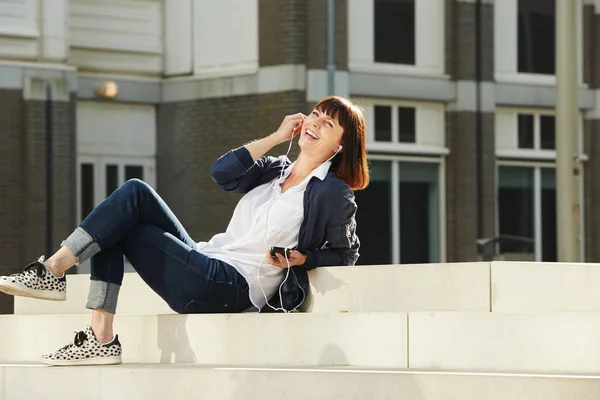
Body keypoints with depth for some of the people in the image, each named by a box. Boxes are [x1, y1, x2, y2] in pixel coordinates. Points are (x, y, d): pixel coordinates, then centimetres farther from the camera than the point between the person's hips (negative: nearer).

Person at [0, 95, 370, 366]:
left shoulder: (333, 194, 0)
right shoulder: (276, 170, 21)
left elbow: (346, 253, 3)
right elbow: (222, 172, 6)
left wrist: (300, 258, -13)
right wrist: (277, 137, 8)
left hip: (232, 287, -8)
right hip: (207, 263, 8)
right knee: (135, 191, -7)